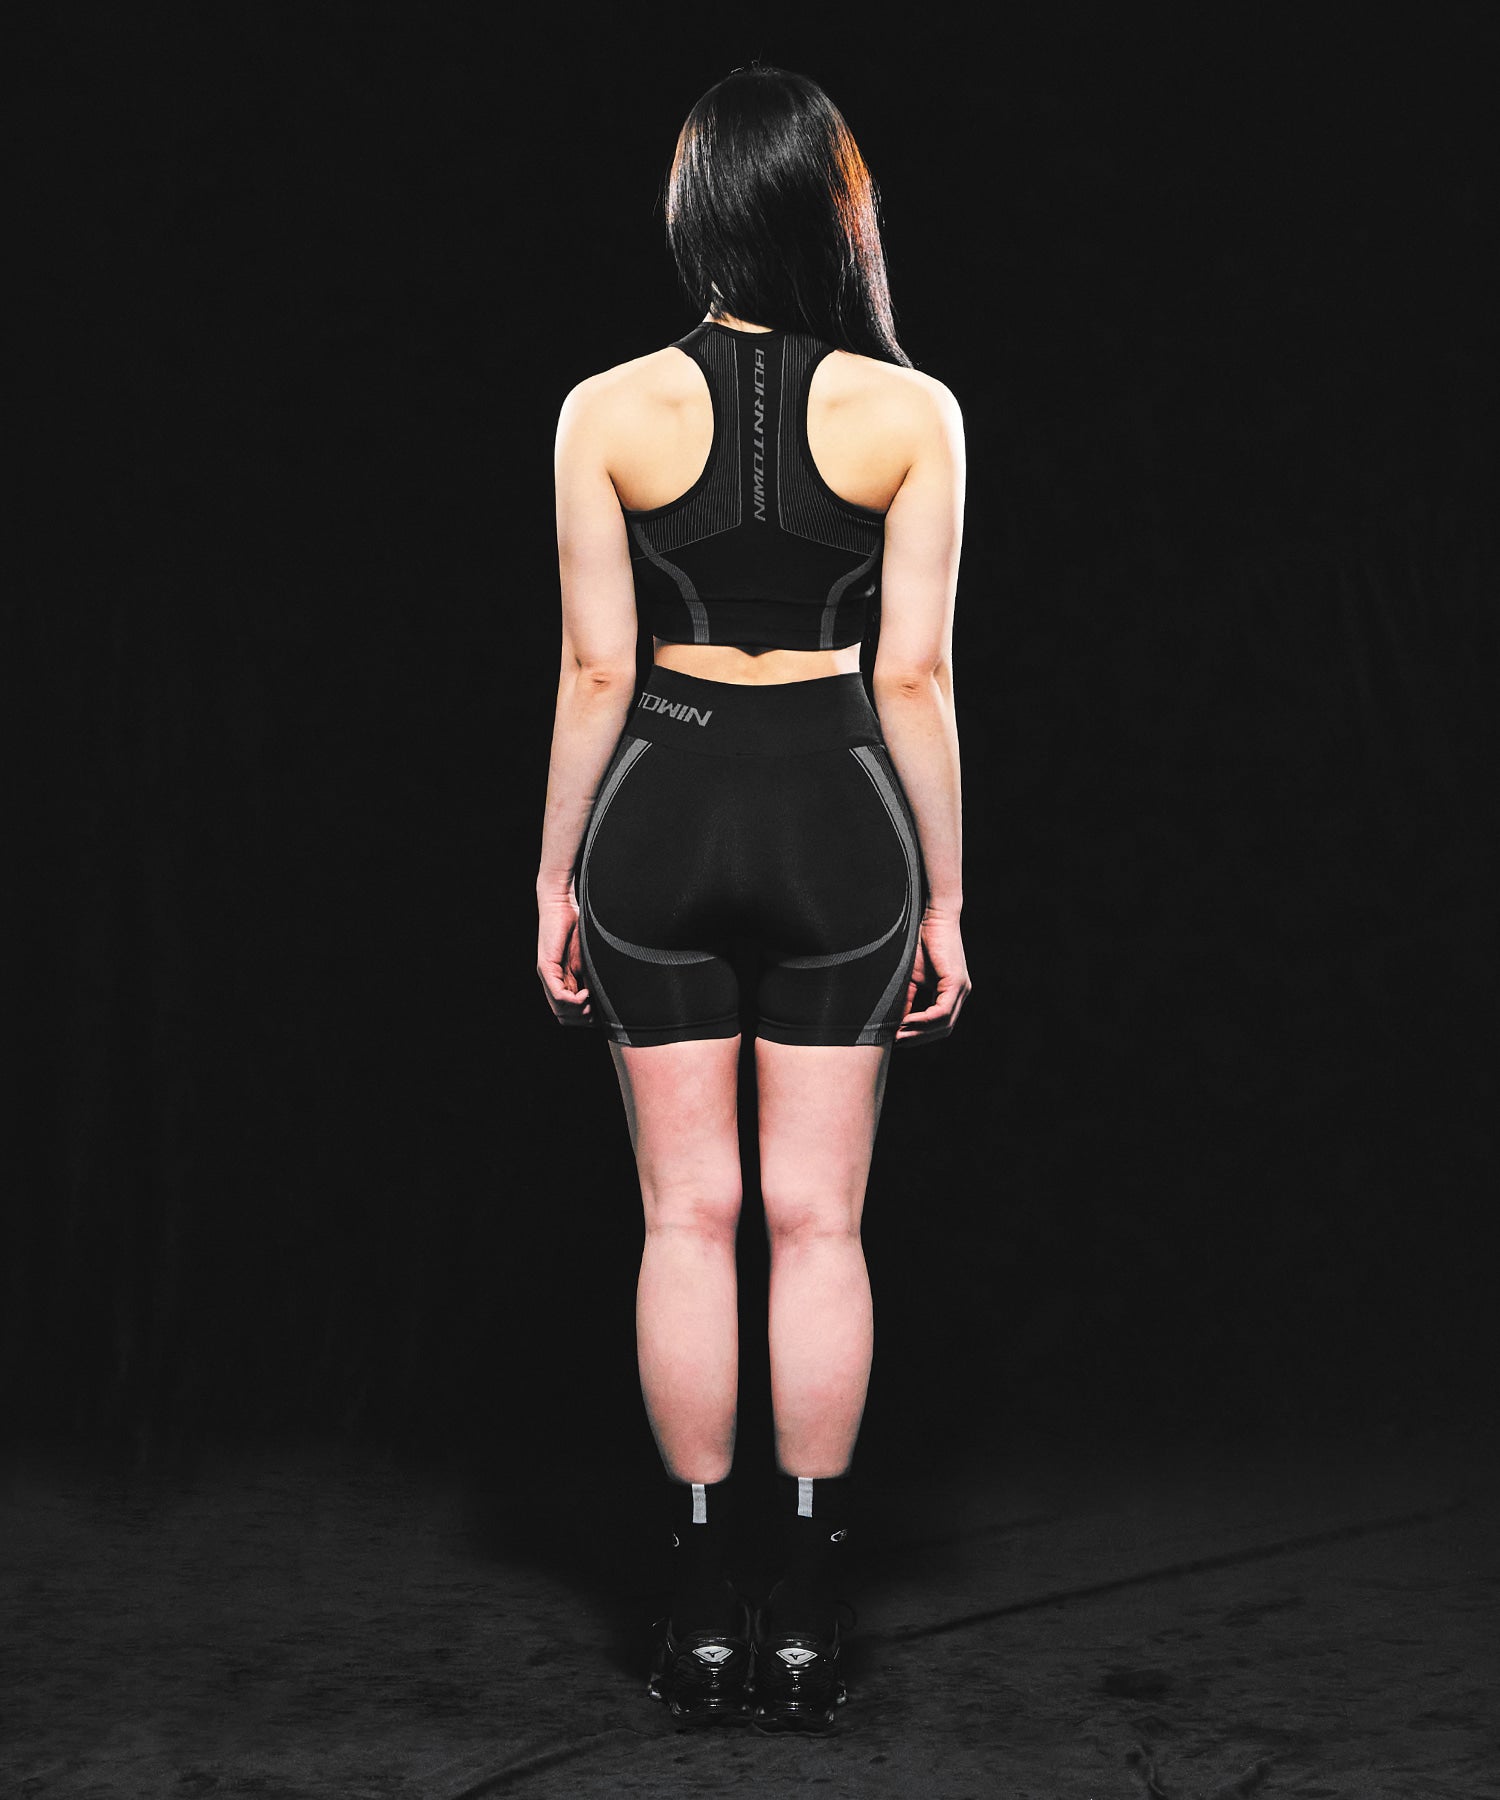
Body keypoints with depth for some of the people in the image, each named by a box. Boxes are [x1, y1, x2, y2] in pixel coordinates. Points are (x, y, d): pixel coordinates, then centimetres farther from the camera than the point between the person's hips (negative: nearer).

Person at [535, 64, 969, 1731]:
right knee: (818, 1219, 7)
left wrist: (557, 874, 6)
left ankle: (701, 1608, 16)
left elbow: (595, 670, -4)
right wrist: (943, 896, 3)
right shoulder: (912, 412, -5)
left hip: (663, 811, 0)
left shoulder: (609, 411, -4)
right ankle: (808, 1618, 14)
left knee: (689, 1214, 9)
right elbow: (916, 676, -5)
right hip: (839, 814, 0)